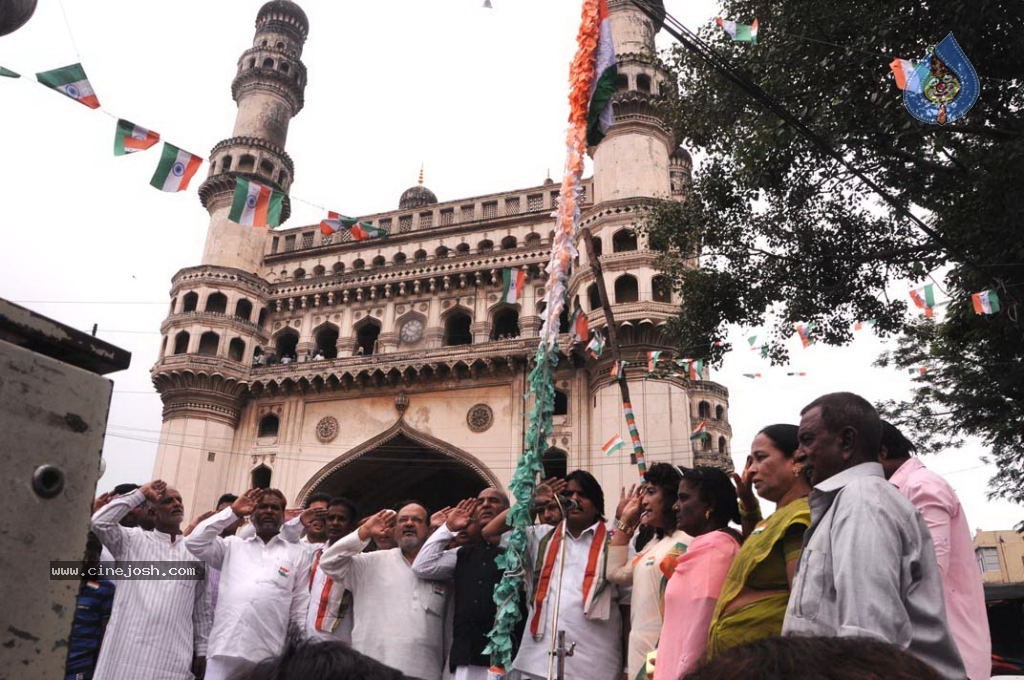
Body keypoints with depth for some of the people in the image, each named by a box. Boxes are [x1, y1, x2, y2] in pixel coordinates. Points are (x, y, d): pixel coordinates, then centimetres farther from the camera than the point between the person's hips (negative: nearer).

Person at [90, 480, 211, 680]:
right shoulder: (133, 539, 9)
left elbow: (201, 608, 13)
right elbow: (99, 522, -9)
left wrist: (202, 649, 9)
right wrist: (140, 494, -4)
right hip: (128, 649, -1)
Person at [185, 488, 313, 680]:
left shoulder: (298, 553, 11)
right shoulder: (233, 545, 16)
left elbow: (301, 609, 9)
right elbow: (194, 543, 2)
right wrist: (233, 512, 3)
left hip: (268, 655, -1)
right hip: (225, 649, 1)